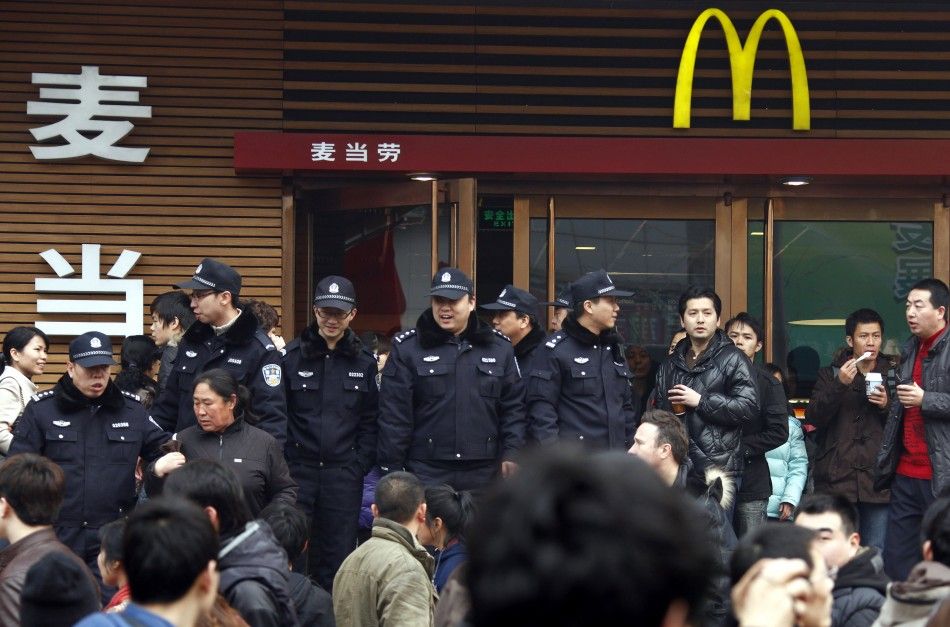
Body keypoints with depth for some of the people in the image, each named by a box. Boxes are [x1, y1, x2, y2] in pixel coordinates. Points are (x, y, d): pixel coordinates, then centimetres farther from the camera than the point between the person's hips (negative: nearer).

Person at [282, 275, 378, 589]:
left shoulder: (364, 362, 7)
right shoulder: (293, 356, 2)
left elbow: (370, 422, 9)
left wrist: (361, 465, -1)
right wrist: (282, 465, -5)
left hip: (344, 473, 1)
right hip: (299, 469, -1)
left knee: (339, 555, 2)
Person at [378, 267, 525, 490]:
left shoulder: (499, 348, 8)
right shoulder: (407, 349, 1)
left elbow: (513, 406, 10)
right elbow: (394, 413, -2)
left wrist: (511, 453, -1)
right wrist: (391, 469, -5)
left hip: (483, 473, 2)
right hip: (427, 472, -2)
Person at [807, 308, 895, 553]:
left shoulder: (893, 375, 11)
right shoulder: (831, 374, 10)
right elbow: (813, 417, -3)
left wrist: (887, 406, -10)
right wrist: (839, 385, -14)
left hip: (877, 479, 0)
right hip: (837, 477, 0)